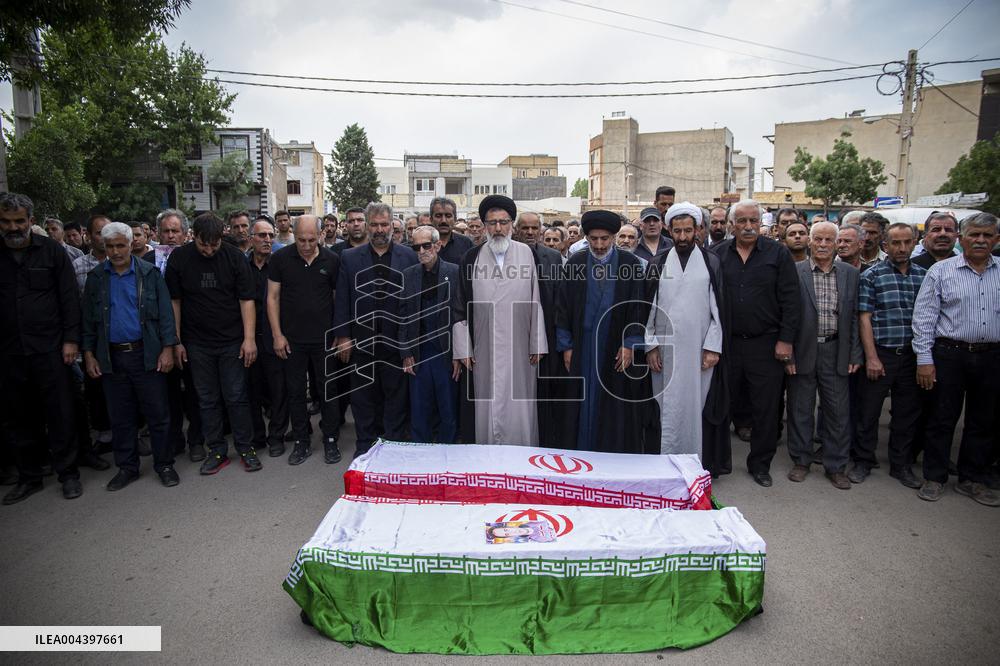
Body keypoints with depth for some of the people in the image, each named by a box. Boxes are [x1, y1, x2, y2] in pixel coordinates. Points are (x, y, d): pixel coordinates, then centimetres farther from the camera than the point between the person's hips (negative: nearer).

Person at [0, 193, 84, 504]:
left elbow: (70, 297, -1)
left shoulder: (52, 251, 0)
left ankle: (68, 473, 15)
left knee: (60, 414, 3)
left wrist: (71, 339, -7)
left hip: (49, 349, -3)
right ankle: (29, 476, 25)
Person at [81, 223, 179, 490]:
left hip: (147, 354, -2)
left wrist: (168, 348, -8)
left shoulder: (149, 273, 0)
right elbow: (88, 319, 11)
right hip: (111, 357, 3)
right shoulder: (96, 277, 7)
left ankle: (164, 464, 15)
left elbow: (165, 313, -2)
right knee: (120, 416, 11)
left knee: (157, 413, 2)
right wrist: (88, 354, 5)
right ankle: (127, 467, 24)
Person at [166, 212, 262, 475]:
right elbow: (174, 301, 3)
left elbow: (246, 300, -6)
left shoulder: (235, 257, -6)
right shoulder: (179, 258, -2)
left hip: (232, 341, -2)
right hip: (197, 343, 2)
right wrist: (176, 342, 2)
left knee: (236, 397, 2)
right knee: (207, 399, 8)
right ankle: (217, 450, 20)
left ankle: (245, 447, 16)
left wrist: (249, 338, -11)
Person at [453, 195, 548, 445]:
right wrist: (463, 349, 0)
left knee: (519, 410, 4)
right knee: (488, 409, 7)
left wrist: (537, 345, -1)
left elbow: (537, 301, 2)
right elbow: (461, 305, 4)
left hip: (519, 348, 0)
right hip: (484, 350, 1)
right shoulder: (472, 258, 4)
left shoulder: (527, 254, 2)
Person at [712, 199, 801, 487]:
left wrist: (785, 340, -8)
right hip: (726, 343, 1)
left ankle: (760, 464, 23)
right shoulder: (718, 254, 4)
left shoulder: (778, 253, 1)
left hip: (766, 344, -1)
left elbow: (791, 300, -2)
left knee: (765, 409, 7)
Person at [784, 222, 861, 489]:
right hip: (803, 351, -2)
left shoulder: (850, 274, 6)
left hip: (836, 352, 2)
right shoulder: (794, 272, -3)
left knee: (839, 410, 6)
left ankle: (836, 466, 21)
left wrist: (854, 355, 2)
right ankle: (801, 461, 24)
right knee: (800, 410, 8)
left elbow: (855, 316, 7)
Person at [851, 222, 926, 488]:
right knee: (869, 411, 5)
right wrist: (871, 357, -11)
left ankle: (900, 464, 27)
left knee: (907, 413, 12)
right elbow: (864, 318, -6)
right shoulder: (871, 276, -3)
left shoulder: (923, 276, 8)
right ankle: (863, 461, 20)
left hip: (912, 355, 4)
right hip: (881, 354, -3)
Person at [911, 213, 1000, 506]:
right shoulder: (941, 271, -3)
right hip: (949, 354, -3)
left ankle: (971, 479, 27)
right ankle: (934, 478, 17)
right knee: (943, 418, 4)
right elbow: (924, 317, -5)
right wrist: (924, 359, -10)